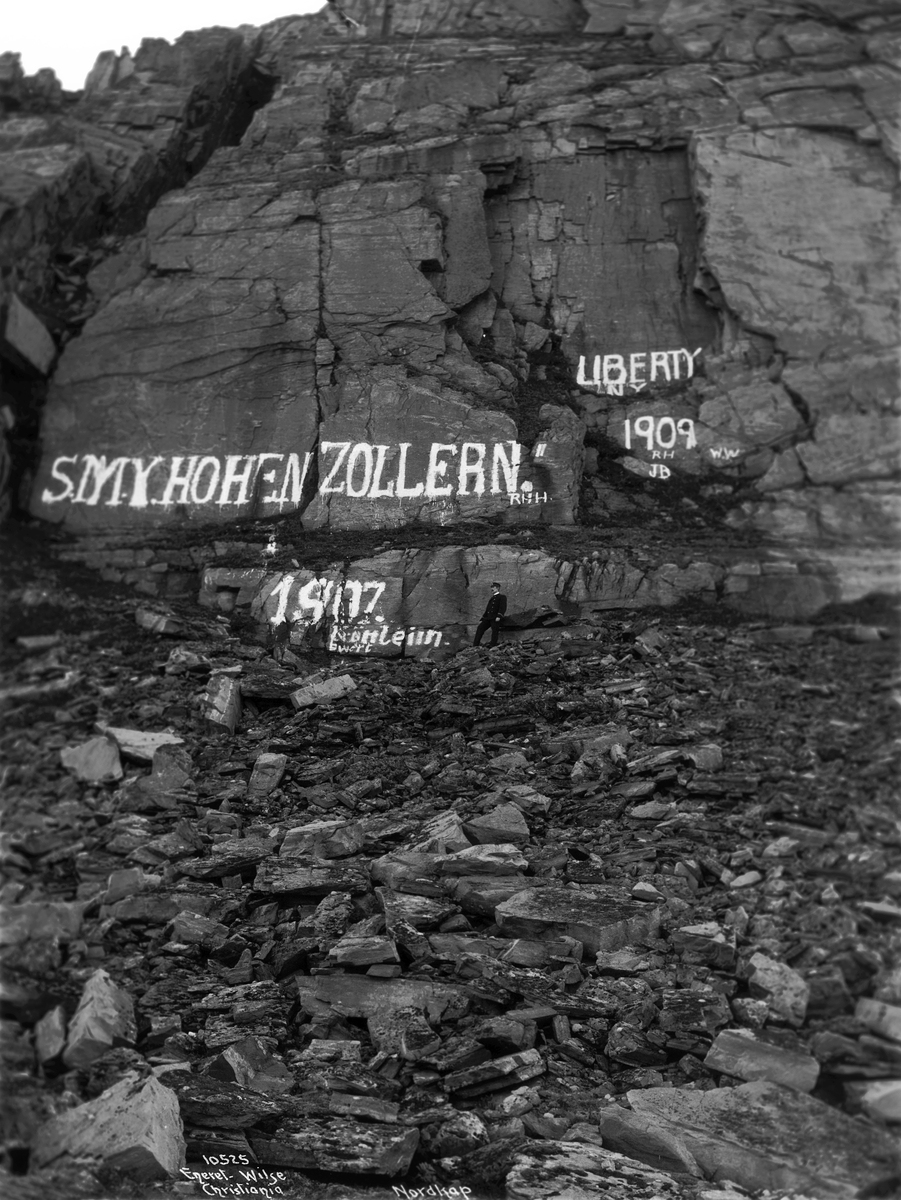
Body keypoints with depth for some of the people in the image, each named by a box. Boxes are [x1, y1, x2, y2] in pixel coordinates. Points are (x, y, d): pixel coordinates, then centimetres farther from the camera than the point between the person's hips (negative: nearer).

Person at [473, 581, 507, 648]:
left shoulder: (502, 597, 6)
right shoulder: (492, 598, 31)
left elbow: (503, 607, -8)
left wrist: (499, 616, -22)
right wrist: (482, 619, 21)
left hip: (496, 618, -6)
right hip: (488, 617, 6)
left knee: (494, 631, -15)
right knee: (480, 628, -9)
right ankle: (475, 646, -15)